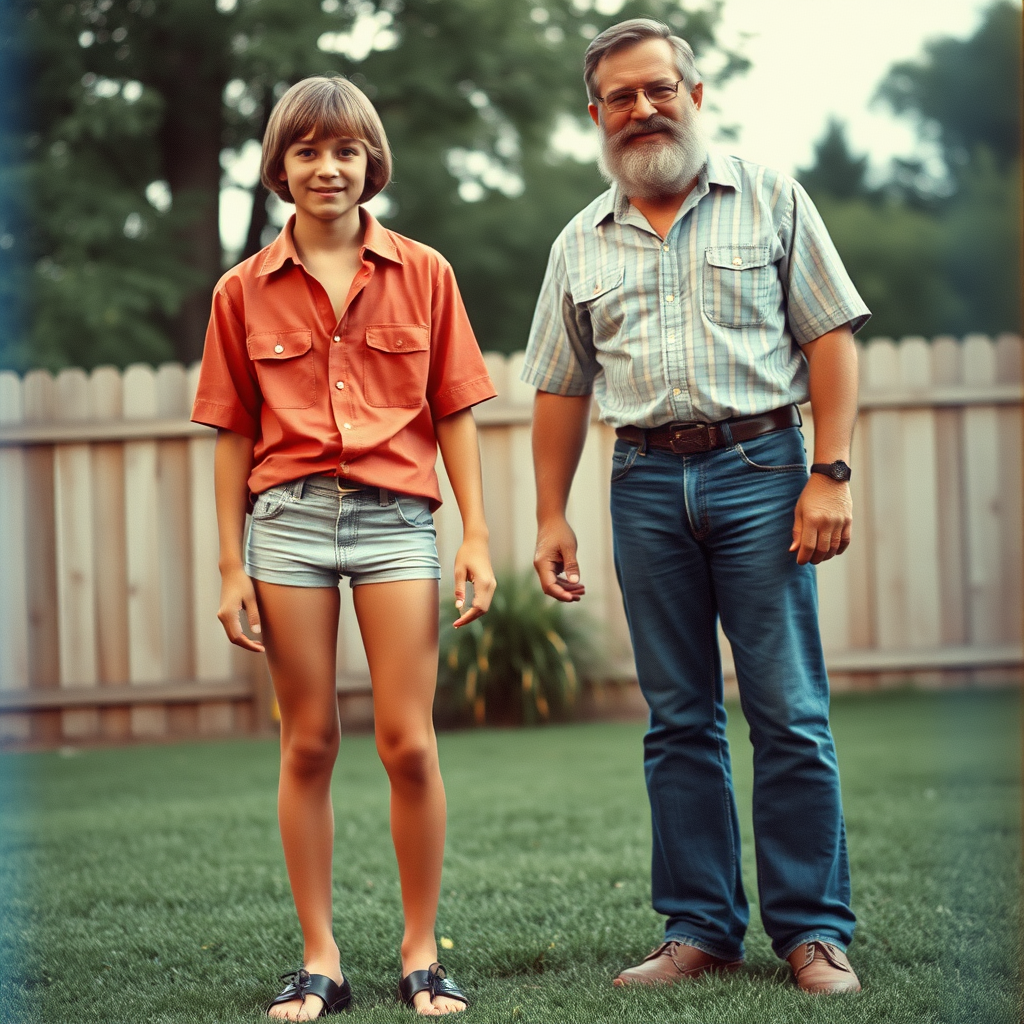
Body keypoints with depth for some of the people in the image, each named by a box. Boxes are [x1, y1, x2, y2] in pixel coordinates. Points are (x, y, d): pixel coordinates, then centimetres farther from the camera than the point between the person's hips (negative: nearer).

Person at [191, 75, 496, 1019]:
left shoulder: (423, 274, 6)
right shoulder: (245, 291, 7)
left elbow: (455, 412, 7)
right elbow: (235, 435, 8)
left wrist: (477, 535, 1)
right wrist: (233, 566, 4)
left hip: (395, 516, -1)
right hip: (288, 517, 1)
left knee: (409, 741, -5)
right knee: (308, 745, 4)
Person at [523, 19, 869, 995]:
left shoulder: (768, 199, 5)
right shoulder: (581, 245, 14)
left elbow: (831, 336, 1)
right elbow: (561, 390, 17)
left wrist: (829, 474, -9)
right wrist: (552, 516, 9)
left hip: (758, 469, -3)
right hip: (645, 483, 3)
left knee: (790, 715, -5)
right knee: (679, 722, 6)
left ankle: (813, 932, 2)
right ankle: (699, 931, 12)